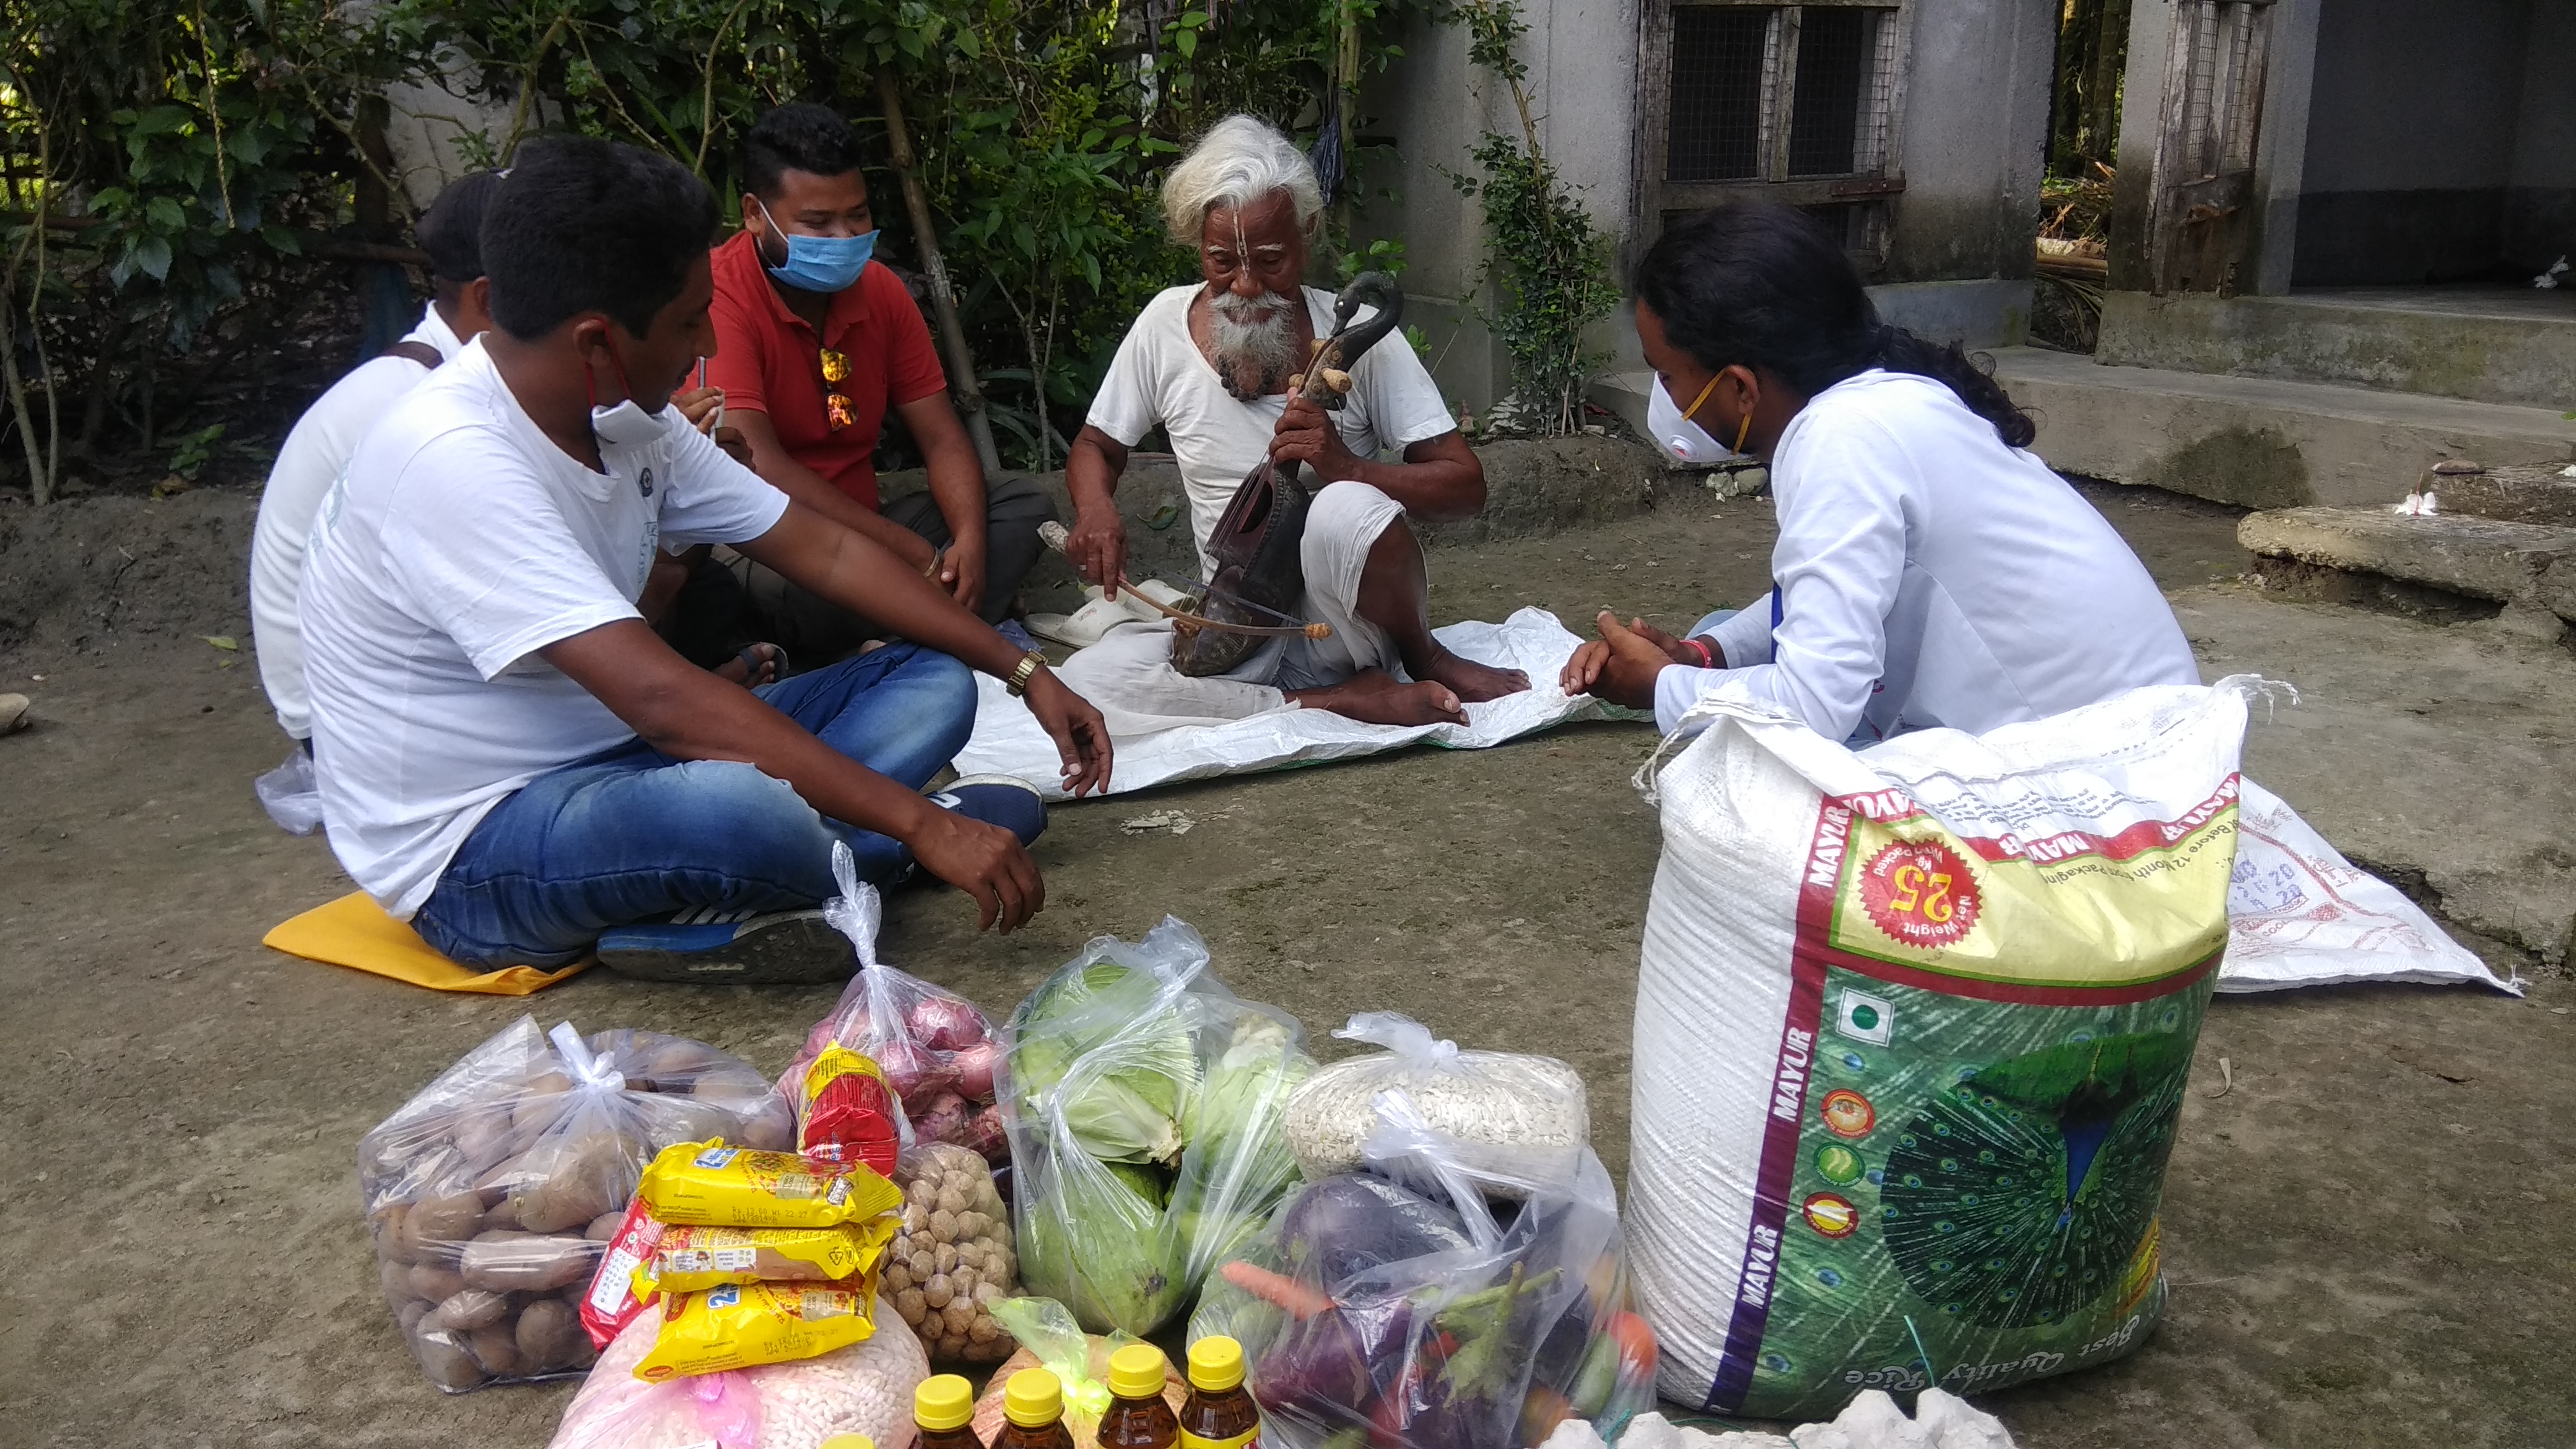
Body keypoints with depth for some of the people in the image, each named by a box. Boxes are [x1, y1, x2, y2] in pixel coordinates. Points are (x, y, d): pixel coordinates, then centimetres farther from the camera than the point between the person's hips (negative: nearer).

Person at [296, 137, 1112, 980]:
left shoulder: (628, 419, 1)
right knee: (746, 810, -41)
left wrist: (1025, 673, 4)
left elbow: (827, 552, 7)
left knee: (932, 683, 2)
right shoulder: (453, 459, -26)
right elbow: (660, 700, -33)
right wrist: (919, 824, -33)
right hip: (470, 852, -9)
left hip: (612, 762, 10)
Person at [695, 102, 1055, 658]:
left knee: (1024, 502, -4)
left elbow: (941, 437, 5)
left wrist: (970, 542, -17)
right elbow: (758, 467, -27)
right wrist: (916, 555, -25)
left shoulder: (878, 289, 5)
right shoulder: (717, 296, -18)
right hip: (760, 547, -7)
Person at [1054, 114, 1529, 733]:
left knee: (1347, 509, -39)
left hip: (1339, 613, -3)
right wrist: (1096, 510, -11)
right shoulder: (1166, 324, -1)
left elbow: (1465, 485, -9)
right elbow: (1096, 446, 14)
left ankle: (1426, 661, -6)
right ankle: (1347, 699, -19)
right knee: (1087, 682, -28)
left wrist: (1347, 466, -28)